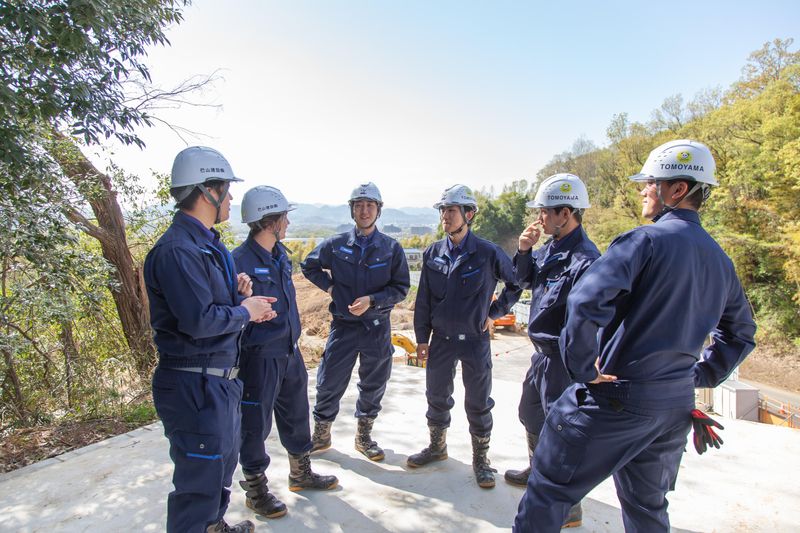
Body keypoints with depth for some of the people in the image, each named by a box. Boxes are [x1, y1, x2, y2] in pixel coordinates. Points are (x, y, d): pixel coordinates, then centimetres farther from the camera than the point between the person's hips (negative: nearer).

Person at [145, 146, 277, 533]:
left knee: (223, 461, 27)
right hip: (195, 386, -11)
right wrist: (245, 312, -13)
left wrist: (239, 293, -1)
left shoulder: (207, 243, 10)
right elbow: (199, 321, -29)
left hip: (221, 380, 11)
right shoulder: (177, 250, -22)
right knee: (200, 479, 4)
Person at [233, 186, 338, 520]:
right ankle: (256, 490, 30)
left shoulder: (280, 254, 6)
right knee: (256, 426, 9)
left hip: (290, 352, 9)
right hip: (260, 358, -8)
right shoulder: (241, 261, -20)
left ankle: (301, 474, 42)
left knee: (296, 416, 21)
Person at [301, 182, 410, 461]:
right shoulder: (336, 244, -2)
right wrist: (329, 286, -1)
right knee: (329, 384, 7)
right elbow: (309, 266, 13)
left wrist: (372, 300, -18)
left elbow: (401, 288, -4)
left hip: (377, 328, 1)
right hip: (343, 326, 0)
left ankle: (364, 436, 34)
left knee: (373, 385, 13)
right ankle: (321, 435, 30)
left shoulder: (391, 248, -4)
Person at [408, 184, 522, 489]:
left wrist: (495, 311, 0)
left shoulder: (488, 253, -11)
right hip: (440, 339, 3)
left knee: (478, 403, 9)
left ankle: (480, 459, 28)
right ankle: (437, 447, 38)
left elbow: (517, 283, 2)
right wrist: (422, 338, 4)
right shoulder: (433, 254, 0)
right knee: (437, 398, 16)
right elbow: (423, 299, 4)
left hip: (475, 340, -3)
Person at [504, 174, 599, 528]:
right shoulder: (550, 247, 3)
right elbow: (524, 280, 13)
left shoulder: (584, 259, -25)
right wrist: (524, 250, -4)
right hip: (542, 352, 10)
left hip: (562, 357, -10)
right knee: (530, 413, 26)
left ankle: (567, 507, 26)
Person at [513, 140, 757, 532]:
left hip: (614, 398, -8)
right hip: (676, 406, 8)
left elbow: (586, 301, -30)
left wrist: (583, 367, -18)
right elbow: (740, 334, 23)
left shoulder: (647, 240, -15)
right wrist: (701, 375, 19)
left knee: (549, 488, 7)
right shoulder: (720, 260, 10)